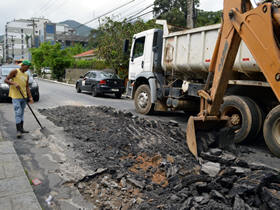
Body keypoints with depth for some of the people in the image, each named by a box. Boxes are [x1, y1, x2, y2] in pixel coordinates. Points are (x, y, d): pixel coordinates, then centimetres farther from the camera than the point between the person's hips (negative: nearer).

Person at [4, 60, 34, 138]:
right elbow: (6, 80, -5)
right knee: (18, 113, -11)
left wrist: (30, 97, 4)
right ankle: (18, 130, -8)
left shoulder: (26, 75, 13)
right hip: (16, 97, -6)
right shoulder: (15, 71, -4)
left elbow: (27, 87, 12)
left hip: (24, 97, 6)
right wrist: (14, 83, -22)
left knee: (22, 113, 11)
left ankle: (21, 129, 19)